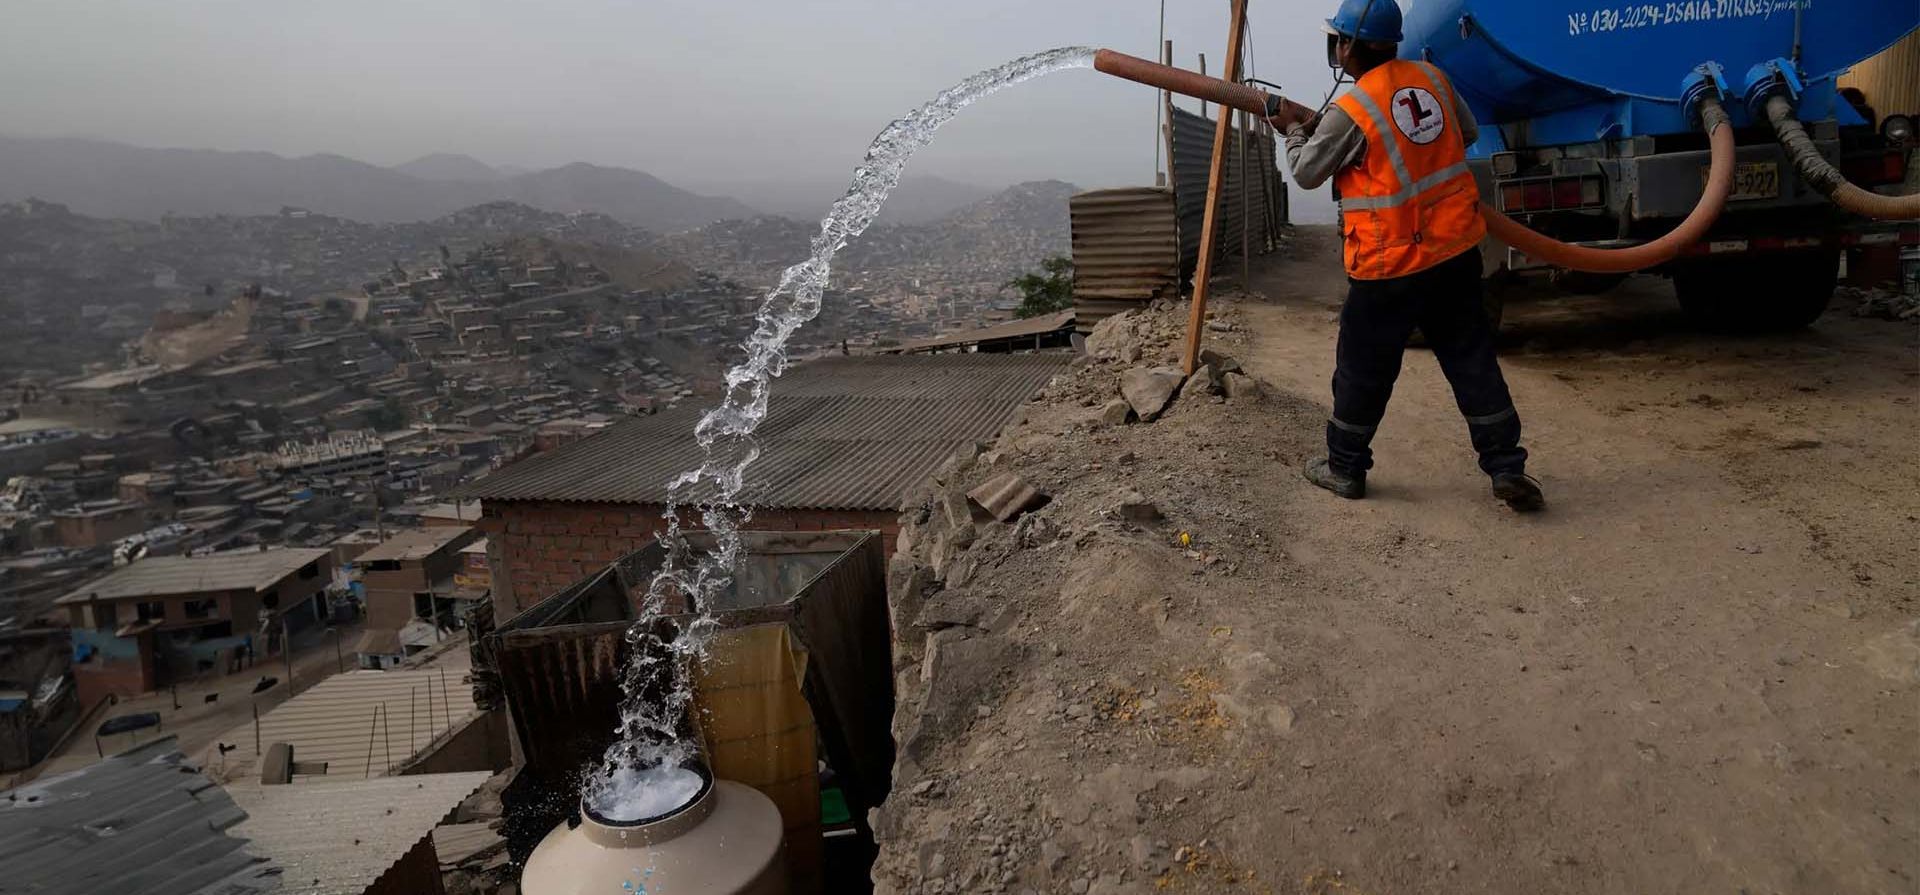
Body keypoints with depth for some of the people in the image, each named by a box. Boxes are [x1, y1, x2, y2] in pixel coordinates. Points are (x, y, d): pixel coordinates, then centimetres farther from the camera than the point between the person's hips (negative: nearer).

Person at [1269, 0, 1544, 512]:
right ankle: (1507, 469, 12)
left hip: (1390, 264, -6)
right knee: (1471, 359, 11)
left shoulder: (1348, 113, -15)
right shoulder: (1431, 78, 4)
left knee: (1363, 369, 9)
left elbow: (1307, 174, -1)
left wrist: (1295, 131, 16)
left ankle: (1345, 467, 22)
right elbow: (1468, 133, 19)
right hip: (1456, 249, 6)